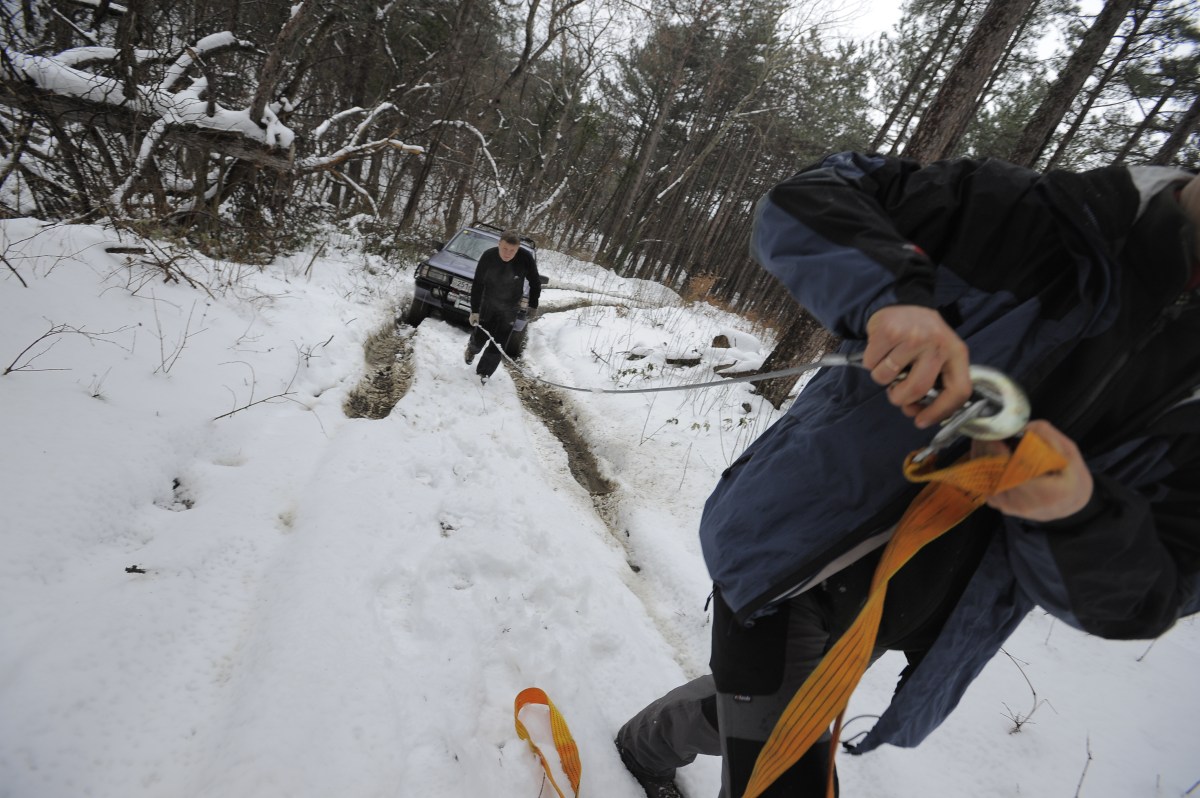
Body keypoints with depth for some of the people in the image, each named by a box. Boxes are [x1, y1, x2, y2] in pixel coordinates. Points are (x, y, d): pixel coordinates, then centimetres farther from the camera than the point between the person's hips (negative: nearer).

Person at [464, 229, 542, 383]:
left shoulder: (526, 258, -22)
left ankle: (484, 372, 22)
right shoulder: (488, 256, -21)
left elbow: (535, 283, -5)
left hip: (510, 308, 0)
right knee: (479, 338, 8)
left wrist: (533, 306, -4)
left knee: (498, 344, 1)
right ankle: (472, 348, 46)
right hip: (487, 304, 0)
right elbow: (477, 285, -14)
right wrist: (474, 311, -17)